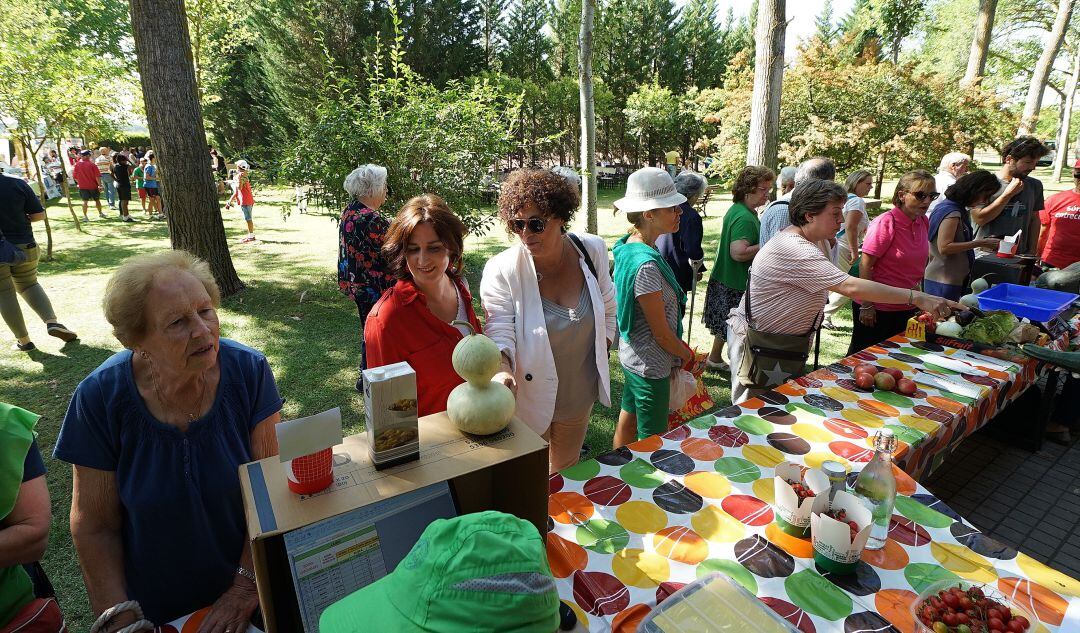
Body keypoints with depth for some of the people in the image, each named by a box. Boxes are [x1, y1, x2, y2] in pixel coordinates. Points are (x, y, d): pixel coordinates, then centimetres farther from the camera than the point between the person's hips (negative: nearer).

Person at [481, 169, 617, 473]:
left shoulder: (592, 250, -10)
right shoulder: (502, 270, -22)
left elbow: (608, 309, 4)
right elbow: (499, 331, -24)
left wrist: (601, 354, 2)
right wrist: (502, 369, -43)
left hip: (580, 393, 4)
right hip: (528, 396, -3)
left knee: (567, 468, 28)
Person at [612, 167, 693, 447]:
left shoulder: (627, 247, -1)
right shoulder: (646, 264, -29)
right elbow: (662, 333, -22)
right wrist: (688, 355, -2)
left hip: (630, 357, 9)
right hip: (651, 367, -9)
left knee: (627, 424, 25)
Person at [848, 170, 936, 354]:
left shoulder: (923, 222, 4)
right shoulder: (885, 223, -19)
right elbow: (865, 265, -19)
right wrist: (866, 306, -19)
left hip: (907, 308, 7)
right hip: (877, 308, -7)